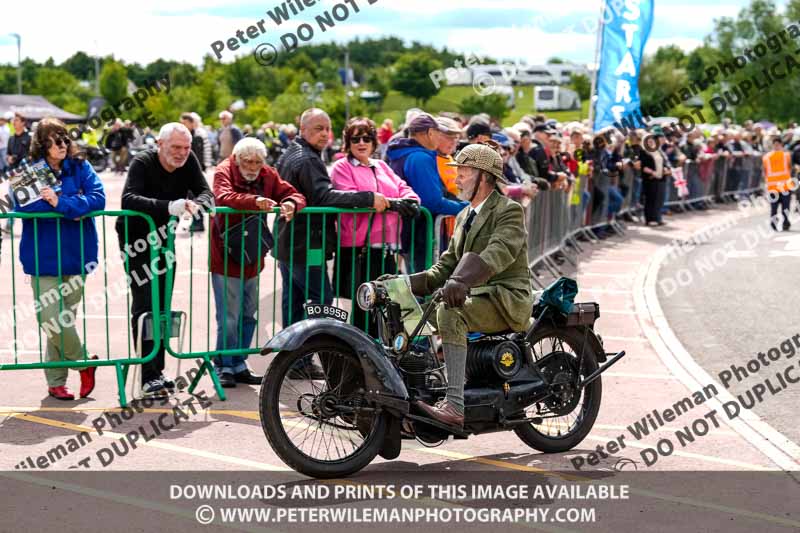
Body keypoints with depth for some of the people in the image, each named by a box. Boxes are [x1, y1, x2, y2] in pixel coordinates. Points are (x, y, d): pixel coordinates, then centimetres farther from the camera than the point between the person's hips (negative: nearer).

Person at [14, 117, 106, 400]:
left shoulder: (80, 167, 5)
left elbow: (98, 198, -8)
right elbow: (22, 204, -17)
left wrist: (60, 202, -20)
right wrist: (72, 208, -16)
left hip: (75, 256, 2)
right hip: (44, 257, -2)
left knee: (66, 319, 6)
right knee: (51, 319, -10)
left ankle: (56, 381, 19)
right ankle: (83, 361, 14)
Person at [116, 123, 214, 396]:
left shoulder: (188, 161, -8)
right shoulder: (142, 163, -24)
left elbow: (206, 192, -12)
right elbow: (128, 200, -39)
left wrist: (196, 204, -37)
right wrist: (169, 207, -50)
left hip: (164, 239, 6)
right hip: (136, 240, -6)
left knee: (163, 306, 10)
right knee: (144, 307, -11)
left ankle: (158, 371, 19)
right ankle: (148, 376, -10)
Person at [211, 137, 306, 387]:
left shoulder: (268, 175, 5)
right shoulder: (224, 172, -10)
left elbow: (294, 194, 1)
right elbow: (223, 197, -30)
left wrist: (291, 204, -23)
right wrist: (255, 201, -44)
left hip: (252, 260, 6)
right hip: (226, 259, -6)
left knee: (248, 316, 14)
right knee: (229, 318, -5)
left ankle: (239, 365, 26)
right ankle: (224, 367, 7)